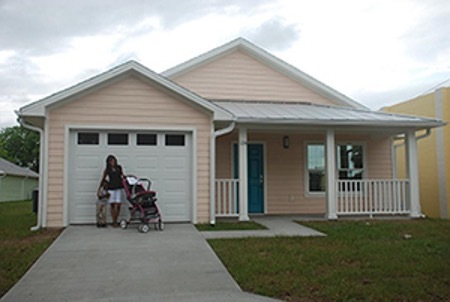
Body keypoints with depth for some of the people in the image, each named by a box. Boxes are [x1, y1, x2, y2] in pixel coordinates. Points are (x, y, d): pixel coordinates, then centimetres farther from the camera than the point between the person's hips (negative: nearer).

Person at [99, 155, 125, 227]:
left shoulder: (119, 168, 8)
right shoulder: (107, 170, 4)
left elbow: (122, 176, 20)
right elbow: (103, 179, 10)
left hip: (118, 188, 1)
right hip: (111, 188, -1)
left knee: (118, 205, -4)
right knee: (112, 205, 0)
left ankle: (116, 221, 10)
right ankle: (114, 222, 7)